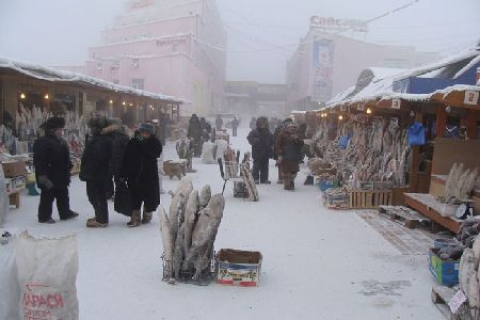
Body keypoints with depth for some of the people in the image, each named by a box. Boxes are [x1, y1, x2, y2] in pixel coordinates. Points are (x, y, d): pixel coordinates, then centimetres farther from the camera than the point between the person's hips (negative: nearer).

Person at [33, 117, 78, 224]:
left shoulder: (62, 142, 12)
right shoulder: (42, 142, -17)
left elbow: (66, 160, 21)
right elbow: (39, 161, -22)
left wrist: (68, 171, 19)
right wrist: (42, 175, -25)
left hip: (61, 177, 9)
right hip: (48, 177, -9)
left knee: (63, 195, 16)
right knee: (48, 196, 1)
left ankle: (65, 213, 28)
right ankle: (44, 216, 13)